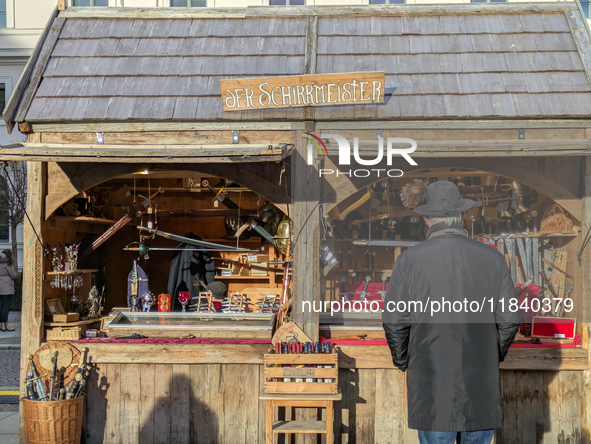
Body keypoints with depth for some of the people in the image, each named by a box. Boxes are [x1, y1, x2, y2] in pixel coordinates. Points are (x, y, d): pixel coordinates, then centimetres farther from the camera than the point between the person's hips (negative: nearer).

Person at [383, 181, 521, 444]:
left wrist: (403, 361, 11)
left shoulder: (410, 260, -9)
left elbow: (395, 321, -7)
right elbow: (509, 318, -1)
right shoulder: (491, 257, -5)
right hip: (481, 379, 1)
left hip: (431, 376, -1)